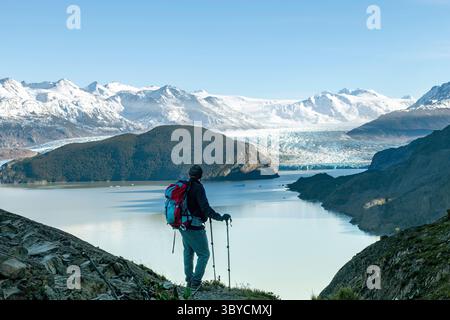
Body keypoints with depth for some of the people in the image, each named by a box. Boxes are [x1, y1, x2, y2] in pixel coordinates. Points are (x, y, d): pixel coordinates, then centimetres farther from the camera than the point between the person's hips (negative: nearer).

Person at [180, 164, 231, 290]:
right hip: (195, 228, -8)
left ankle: (189, 280, 32)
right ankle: (195, 282, 1)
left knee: (188, 252, 24)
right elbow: (205, 208, -25)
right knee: (204, 254, 4)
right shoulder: (198, 187, -17)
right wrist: (220, 217, -21)